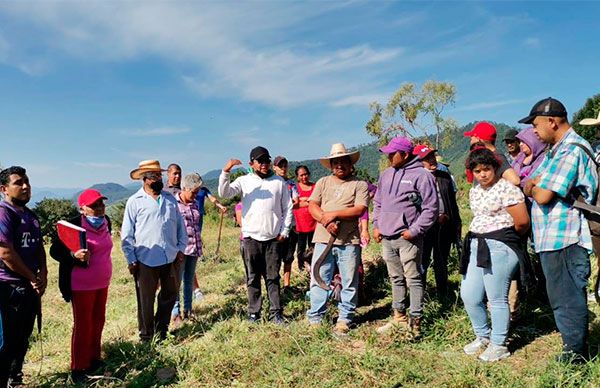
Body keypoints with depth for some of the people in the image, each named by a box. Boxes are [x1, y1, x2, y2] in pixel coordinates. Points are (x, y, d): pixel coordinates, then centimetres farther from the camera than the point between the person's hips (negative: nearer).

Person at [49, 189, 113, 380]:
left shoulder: (105, 221, 2)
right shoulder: (75, 225, -19)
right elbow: (55, 250, -15)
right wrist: (74, 255, -33)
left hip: (102, 282, 7)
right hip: (82, 285, -7)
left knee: (98, 321, 17)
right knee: (83, 325, 4)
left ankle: (94, 358, 34)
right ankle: (78, 368, 20)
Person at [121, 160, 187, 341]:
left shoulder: (170, 199, 8)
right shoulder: (134, 201, -4)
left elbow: (180, 225, 13)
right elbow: (126, 234, -3)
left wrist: (181, 248, 6)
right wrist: (131, 260, -6)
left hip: (171, 258, 4)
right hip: (146, 260, -4)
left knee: (170, 295, 16)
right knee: (146, 301, 8)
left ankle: (161, 330, 37)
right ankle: (146, 336, 26)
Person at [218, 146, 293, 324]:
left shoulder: (279, 182, 6)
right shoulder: (244, 181, 2)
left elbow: (288, 208, 9)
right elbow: (224, 193, -12)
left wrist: (284, 231, 2)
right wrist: (225, 172, -25)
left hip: (273, 237, 1)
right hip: (251, 237, -1)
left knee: (273, 277, 7)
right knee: (253, 278, 7)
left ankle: (276, 313, 15)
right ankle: (253, 313, 18)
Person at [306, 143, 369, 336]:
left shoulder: (359, 184, 5)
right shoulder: (323, 182, 14)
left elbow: (359, 209, -8)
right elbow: (312, 205, 3)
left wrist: (333, 214, -14)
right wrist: (325, 221, -13)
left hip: (349, 241, -2)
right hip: (323, 239, 2)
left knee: (349, 282, 5)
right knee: (319, 280, 5)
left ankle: (344, 320, 18)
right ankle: (315, 318, 17)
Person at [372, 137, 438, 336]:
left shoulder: (421, 176, -8)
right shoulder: (386, 174, 13)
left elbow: (431, 209, -10)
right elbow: (378, 203, 21)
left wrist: (415, 231, -13)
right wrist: (376, 225, 12)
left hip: (407, 238, -7)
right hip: (386, 237, 7)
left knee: (413, 279, -1)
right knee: (396, 279, 16)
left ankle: (415, 321, 9)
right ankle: (398, 316, 28)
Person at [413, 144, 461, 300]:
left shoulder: (445, 177, 11)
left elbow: (453, 201, 17)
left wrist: (457, 223, 15)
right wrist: (436, 218, -11)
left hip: (445, 227, 5)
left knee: (442, 264, 16)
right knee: (423, 263, -4)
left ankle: (443, 297, 27)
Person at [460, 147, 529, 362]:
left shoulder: (506, 188, -11)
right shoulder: (474, 191, 15)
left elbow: (522, 222, -13)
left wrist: (506, 236, 3)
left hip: (499, 247, -8)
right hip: (476, 245, 8)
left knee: (497, 299, 0)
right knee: (469, 296, 10)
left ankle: (499, 345, 17)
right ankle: (483, 337, 29)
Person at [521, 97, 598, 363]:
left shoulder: (571, 150, -17)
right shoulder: (556, 150, 16)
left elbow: (543, 196, -22)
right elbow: (532, 184, 17)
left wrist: (533, 188, -1)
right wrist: (534, 183, -5)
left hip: (564, 239, -10)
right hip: (553, 238, 10)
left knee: (567, 300, 2)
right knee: (565, 297, 19)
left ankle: (575, 357, 16)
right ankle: (577, 349, 33)